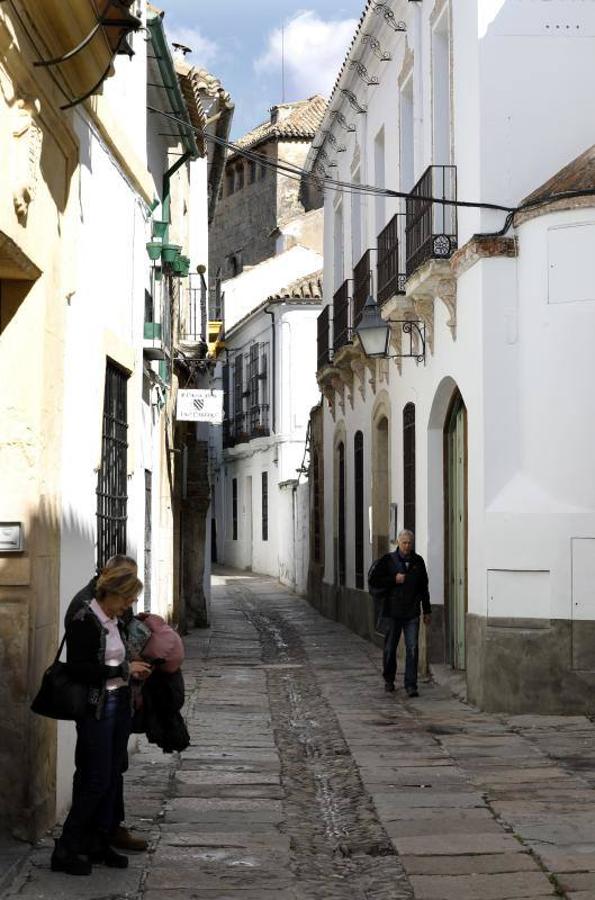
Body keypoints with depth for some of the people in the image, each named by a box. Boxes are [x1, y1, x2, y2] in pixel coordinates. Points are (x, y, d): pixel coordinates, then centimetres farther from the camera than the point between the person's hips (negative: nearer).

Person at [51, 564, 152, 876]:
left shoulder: (115, 622, 11)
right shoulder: (84, 622, -14)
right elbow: (78, 670, -21)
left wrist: (134, 670, 4)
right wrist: (124, 670, -19)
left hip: (120, 705, 8)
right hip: (97, 708, -8)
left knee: (112, 777, 10)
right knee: (96, 779, -6)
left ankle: (98, 843, 20)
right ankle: (66, 850, 2)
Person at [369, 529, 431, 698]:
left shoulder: (418, 562, 9)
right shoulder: (387, 560, 0)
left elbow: (423, 587, 15)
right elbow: (373, 581, -3)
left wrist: (427, 611, 15)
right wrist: (394, 580, -12)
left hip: (412, 613, 1)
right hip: (393, 612, -1)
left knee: (412, 648, -7)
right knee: (390, 648, 8)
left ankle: (411, 685, -7)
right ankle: (389, 680, 27)